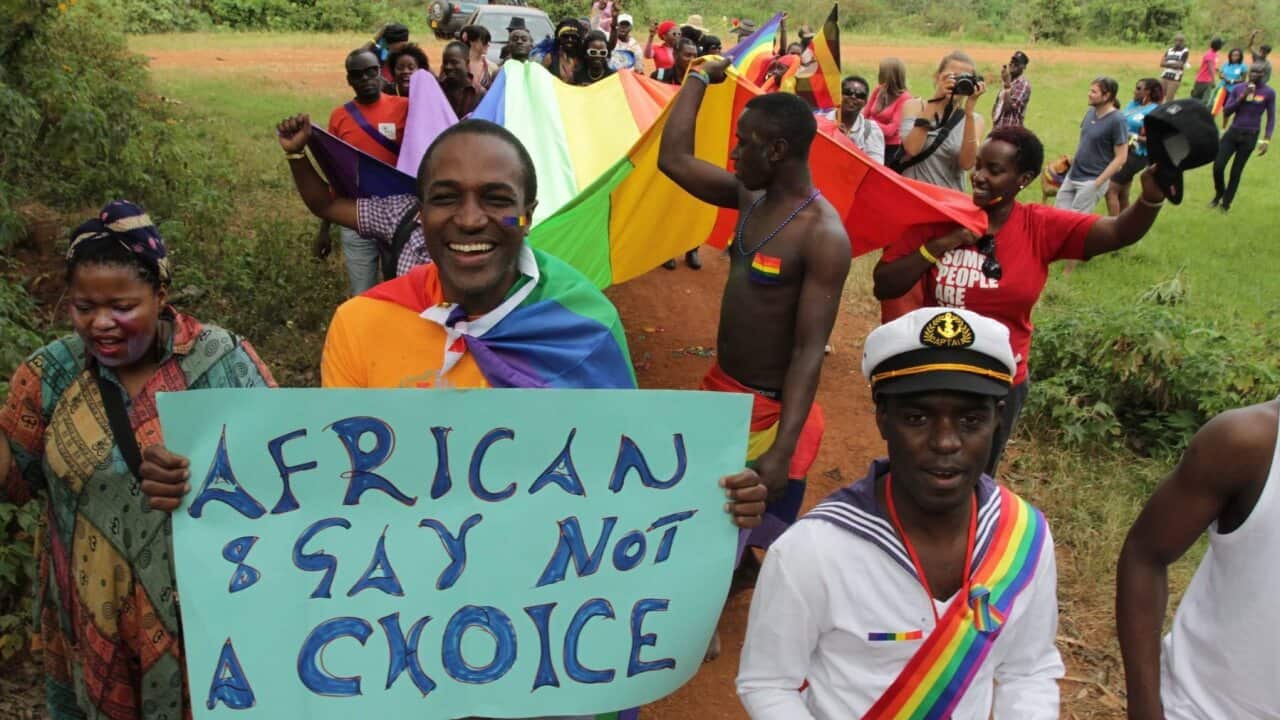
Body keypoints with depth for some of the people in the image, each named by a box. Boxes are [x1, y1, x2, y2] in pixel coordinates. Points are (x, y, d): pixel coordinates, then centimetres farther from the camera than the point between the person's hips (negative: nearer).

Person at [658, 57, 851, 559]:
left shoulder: (822, 235, -23)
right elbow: (674, 160, 6)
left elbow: (809, 351, -25)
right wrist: (700, 76, 10)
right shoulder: (751, 198, 1)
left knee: (761, 540, 2)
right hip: (721, 390, 8)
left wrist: (782, 452, -29)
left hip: (771, 410, -8)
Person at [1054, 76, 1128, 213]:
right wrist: (1073, 160, 11)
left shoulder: (1117, 120, -16)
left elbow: (1120, 158, -16)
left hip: (1092, 180, -7)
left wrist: (1097, 183, -18)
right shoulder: (1090, 112, 4)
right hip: (1072, 175, 7)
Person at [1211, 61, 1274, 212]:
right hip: (1232, 132, 2)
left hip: (1250, 136, -2)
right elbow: (1226, 112, 0)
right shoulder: (1239, 89, 3)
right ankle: (1218, 194, 23)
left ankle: (1226, 203, 20)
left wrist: (1266, 140, -5)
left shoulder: (1269, 92, -3)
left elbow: (1271, 118, 2)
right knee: (1218, 166, -5)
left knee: (1236, 171, 4)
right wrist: (1242, 97, -13)